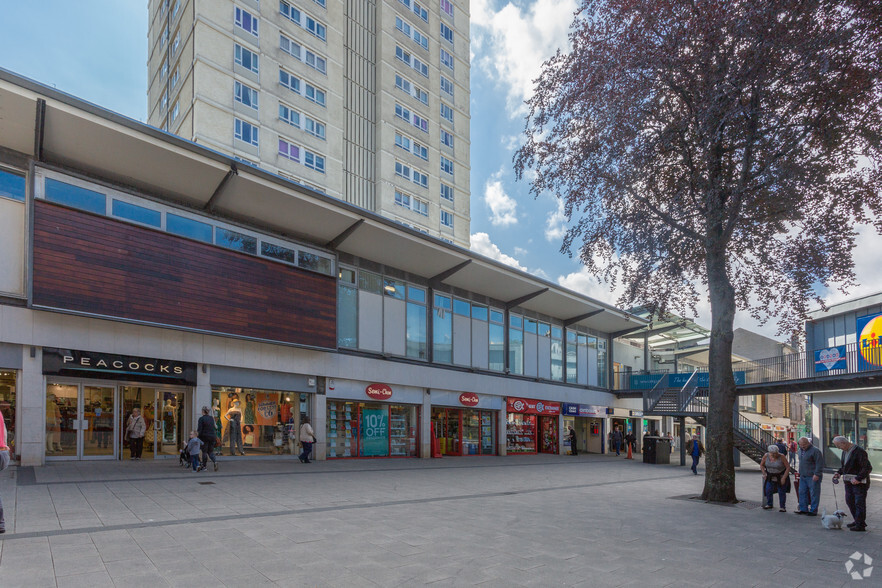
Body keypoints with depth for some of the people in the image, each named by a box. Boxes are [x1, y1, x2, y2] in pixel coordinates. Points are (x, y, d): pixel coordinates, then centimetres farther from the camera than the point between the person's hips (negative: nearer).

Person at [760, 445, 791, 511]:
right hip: (770, 477, 3)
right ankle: (769, 504, 15)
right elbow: (761, 465, 4)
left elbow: (788, 467, -15)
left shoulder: (781, 457, -21)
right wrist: (764, 474, -3)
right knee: (768, 490, -2)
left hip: (781, 476, -3)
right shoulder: (766, 456, -11)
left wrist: (784, 478, -17)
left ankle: (782, 507, 12)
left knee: (782, 492, 0)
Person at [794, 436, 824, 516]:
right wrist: (799, 471, 22)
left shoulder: (815, 450, -13)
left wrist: (817, 474, -20)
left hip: (812, 477, -8)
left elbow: (819, 464, -16)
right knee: (802, 492, 10)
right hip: (803, 476, 9)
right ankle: (803, 509, 18)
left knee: (814, 494, 0)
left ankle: (813, 511, 6)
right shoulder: (801, 450, 15)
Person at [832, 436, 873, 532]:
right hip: (849, 481, 9)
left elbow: (868, 468, -21)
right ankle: (857, 521, 28)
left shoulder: (859, 451, -18)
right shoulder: (845, 452, 11)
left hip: (859, 482, -9)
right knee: (849, 501, 14)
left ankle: (860, 525, 5)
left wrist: (858, 479, -25)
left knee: (859, 503, -3)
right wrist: (839, 472, 8)